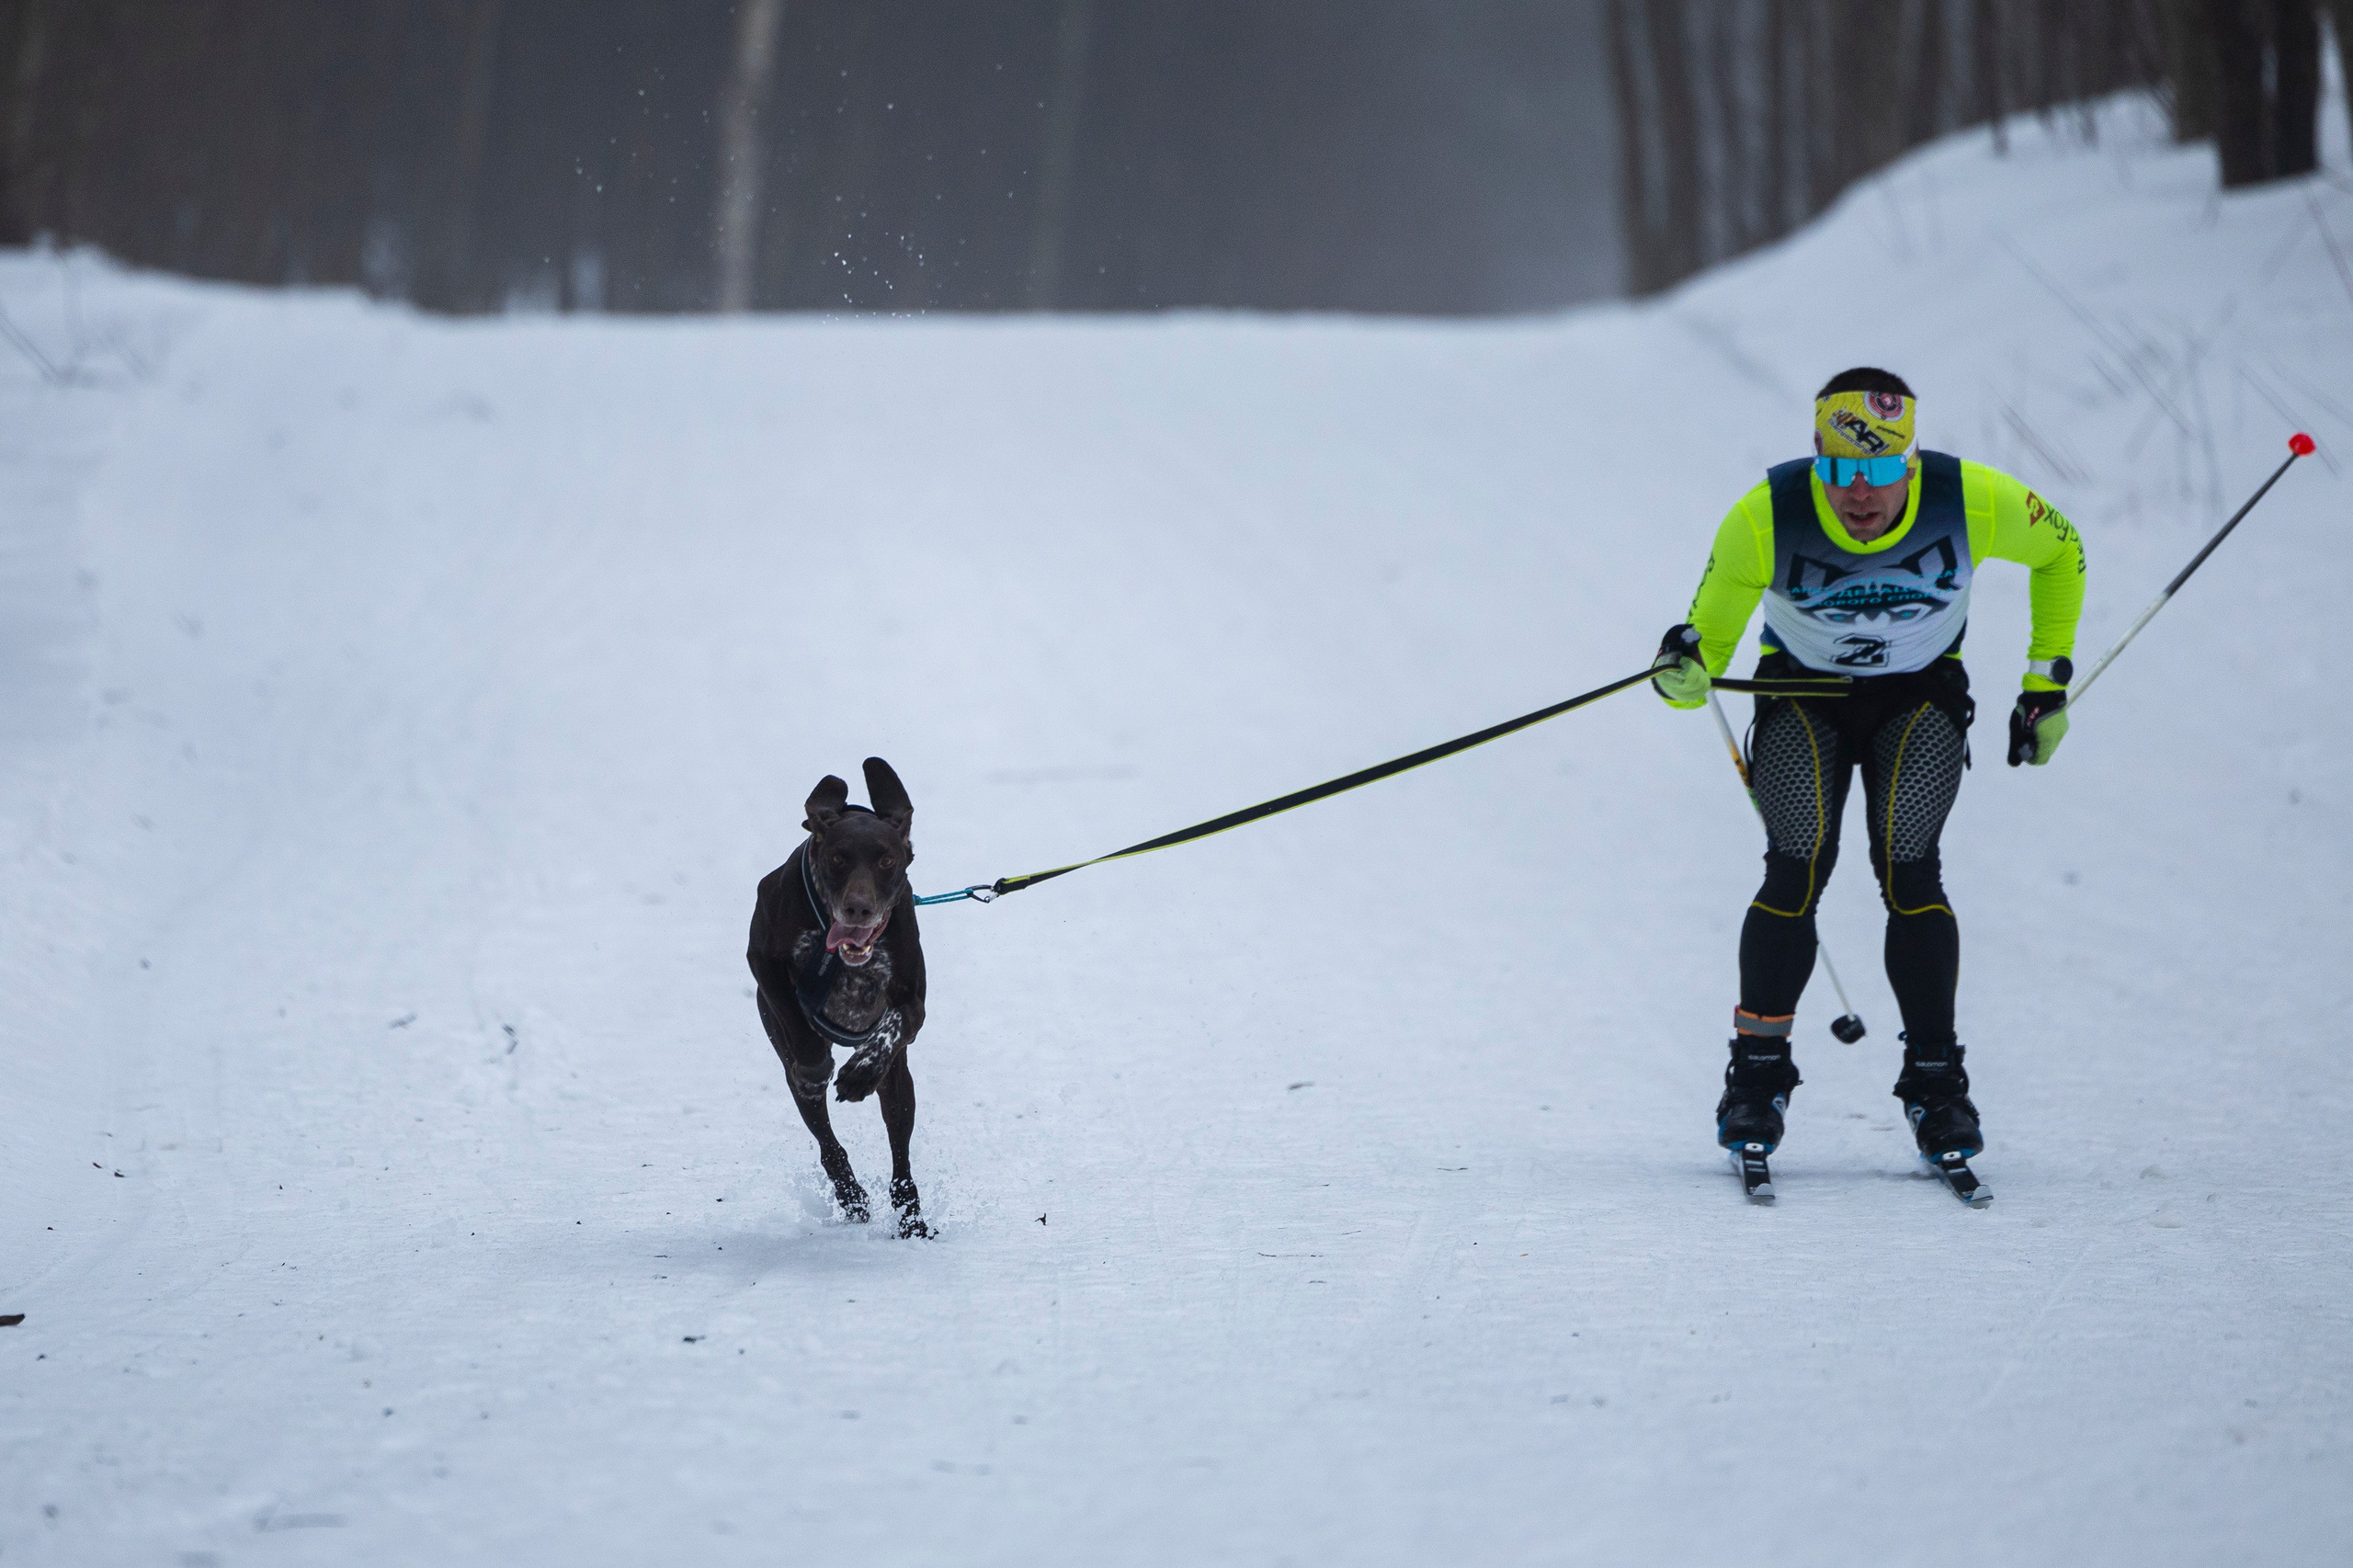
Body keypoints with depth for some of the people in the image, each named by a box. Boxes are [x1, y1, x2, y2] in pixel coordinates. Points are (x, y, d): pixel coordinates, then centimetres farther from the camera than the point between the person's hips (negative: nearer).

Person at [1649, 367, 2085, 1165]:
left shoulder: (1975, 502, -26)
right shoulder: (1764, 519, -28)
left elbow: (2061, 550, -4)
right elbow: (1711, 632, -16)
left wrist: (2048, 682, -3)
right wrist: (1685, 671, -41)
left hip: (1921, 694, 0)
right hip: (1801, 691, 0)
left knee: (1909, 873, -18)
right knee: (1796, 872, -18)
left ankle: (1934, 1077, -4)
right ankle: (1758, 1074, -2)